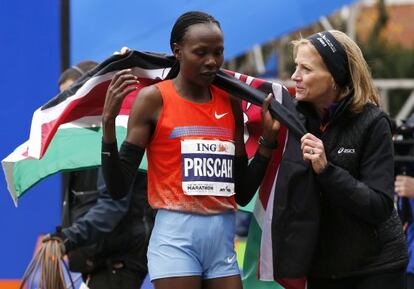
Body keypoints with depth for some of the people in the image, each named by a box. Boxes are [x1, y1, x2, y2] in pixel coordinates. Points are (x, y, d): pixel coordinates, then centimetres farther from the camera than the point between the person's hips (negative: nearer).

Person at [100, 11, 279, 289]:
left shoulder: (230, 103, 11)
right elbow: (119, 188, -7)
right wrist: (109, 122, -17)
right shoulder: (154, 99, -3)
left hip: (223, 239, 5)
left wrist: (269, 138, 7)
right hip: (176, 238, -5)